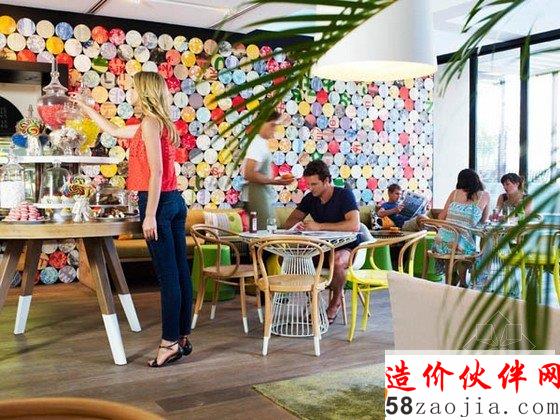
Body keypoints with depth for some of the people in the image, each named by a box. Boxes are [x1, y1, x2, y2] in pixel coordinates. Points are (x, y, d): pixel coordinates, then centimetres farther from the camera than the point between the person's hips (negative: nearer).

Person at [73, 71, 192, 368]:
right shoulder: (160, 124, 20)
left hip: (158, 202, -9)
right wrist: (87, 109, 43)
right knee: (180, 272, 9)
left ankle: (170, 342, 0)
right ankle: (183, 338, 17)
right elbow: (114, 130, 34)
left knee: (167, 275, -6)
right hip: (175, 201, 9)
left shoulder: (150, 123, -9)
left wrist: (150, 215, -19)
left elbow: (156, 172, -17)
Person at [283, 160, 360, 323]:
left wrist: (320, 226, -29)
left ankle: (336, 301, -9)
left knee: (336, 260, -39)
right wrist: (297, 224, -18)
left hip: (345, 247, -5)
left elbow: (354, 225, -28)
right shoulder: (310, 198, 3)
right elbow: (289, 222, 8)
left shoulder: (344, 195, -13)